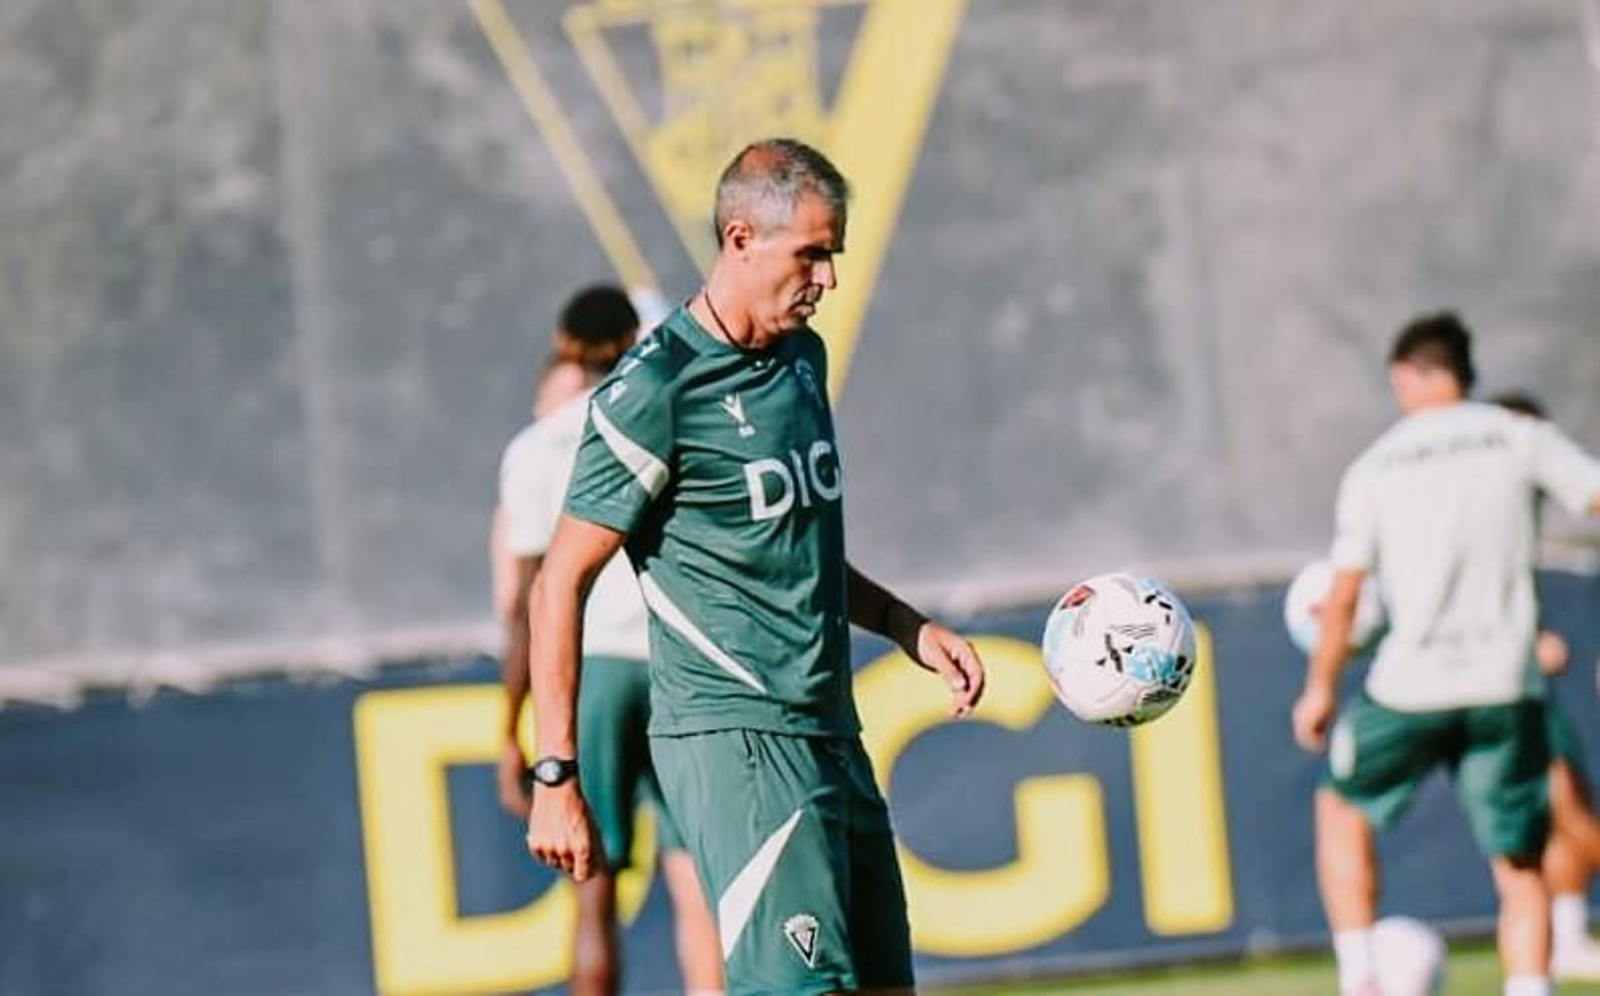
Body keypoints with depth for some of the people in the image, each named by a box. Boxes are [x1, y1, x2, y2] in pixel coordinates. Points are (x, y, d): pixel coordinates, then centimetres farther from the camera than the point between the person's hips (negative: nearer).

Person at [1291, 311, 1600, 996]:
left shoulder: (1373, 467, 3)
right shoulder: (1521, 439, 1)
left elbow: (1342, 595, 2)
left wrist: (1320, 689, 14)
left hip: (1409, 689, 0)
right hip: (1506, 693, 0)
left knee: (1341, 806, 24)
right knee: (1519, 869, 8)